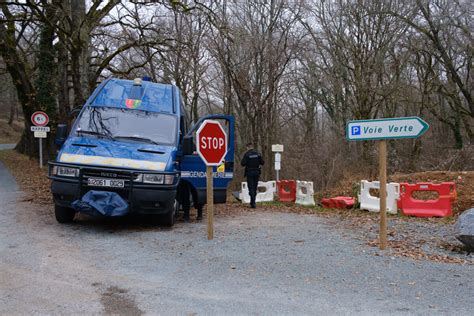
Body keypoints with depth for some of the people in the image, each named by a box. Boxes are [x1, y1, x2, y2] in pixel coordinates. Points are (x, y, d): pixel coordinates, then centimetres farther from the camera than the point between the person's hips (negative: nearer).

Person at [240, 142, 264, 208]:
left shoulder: (247, 154, -10)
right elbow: (262, 162, 2)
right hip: (256, 173, 4)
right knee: (255, 188, 14)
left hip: (249, 173, -4)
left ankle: (253, 203, -9)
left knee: (251, 188, -2)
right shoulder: (258, 153, 2)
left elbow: (243, 164, -14)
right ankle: (252, 202, 23)